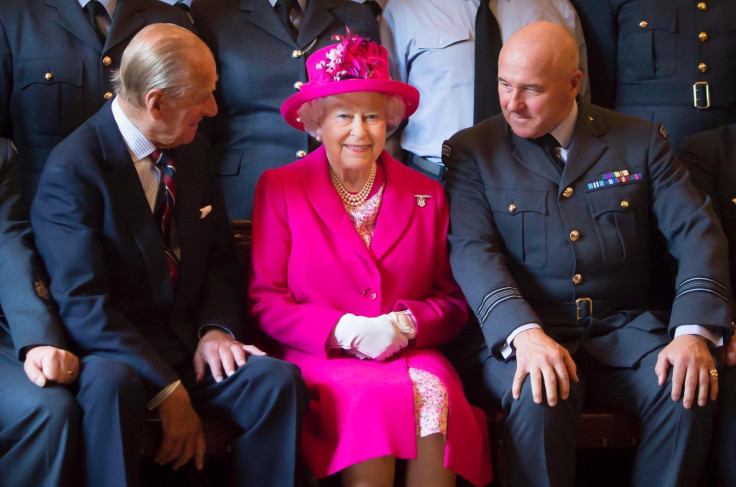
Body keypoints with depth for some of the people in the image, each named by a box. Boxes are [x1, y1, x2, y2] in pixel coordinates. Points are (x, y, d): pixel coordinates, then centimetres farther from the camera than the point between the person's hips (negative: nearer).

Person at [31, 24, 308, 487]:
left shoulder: (193, 149, 8)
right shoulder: (72, 170, -14)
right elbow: (82, 304, -19)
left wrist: (217, 328, -5)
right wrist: (167, 390, -24)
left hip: (189, 342, 5)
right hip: (116, 349, -5)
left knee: (280, 379, -23)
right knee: (112, 383, -39)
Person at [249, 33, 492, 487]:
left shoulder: (427, 195, 16)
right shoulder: (279, 189, 9)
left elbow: (452, 301, 13)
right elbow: (265, 301, 4)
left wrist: (406, 323, -9)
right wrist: (344, 329, -11)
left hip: (412, 353, 2)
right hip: (320, 359, -2)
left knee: (433, 396, -32)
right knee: (374, 399, -34)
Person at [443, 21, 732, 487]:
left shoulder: (640, 140, 10)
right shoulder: (472, 151, 6)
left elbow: (697, 230, 2)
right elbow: (473, 251, -8)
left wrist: (694, 331, -16)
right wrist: (524, 333, -27)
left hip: (624, 327, 2)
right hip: (517, 331, -2)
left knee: (689, 390, -26)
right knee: (541, 395, -34)